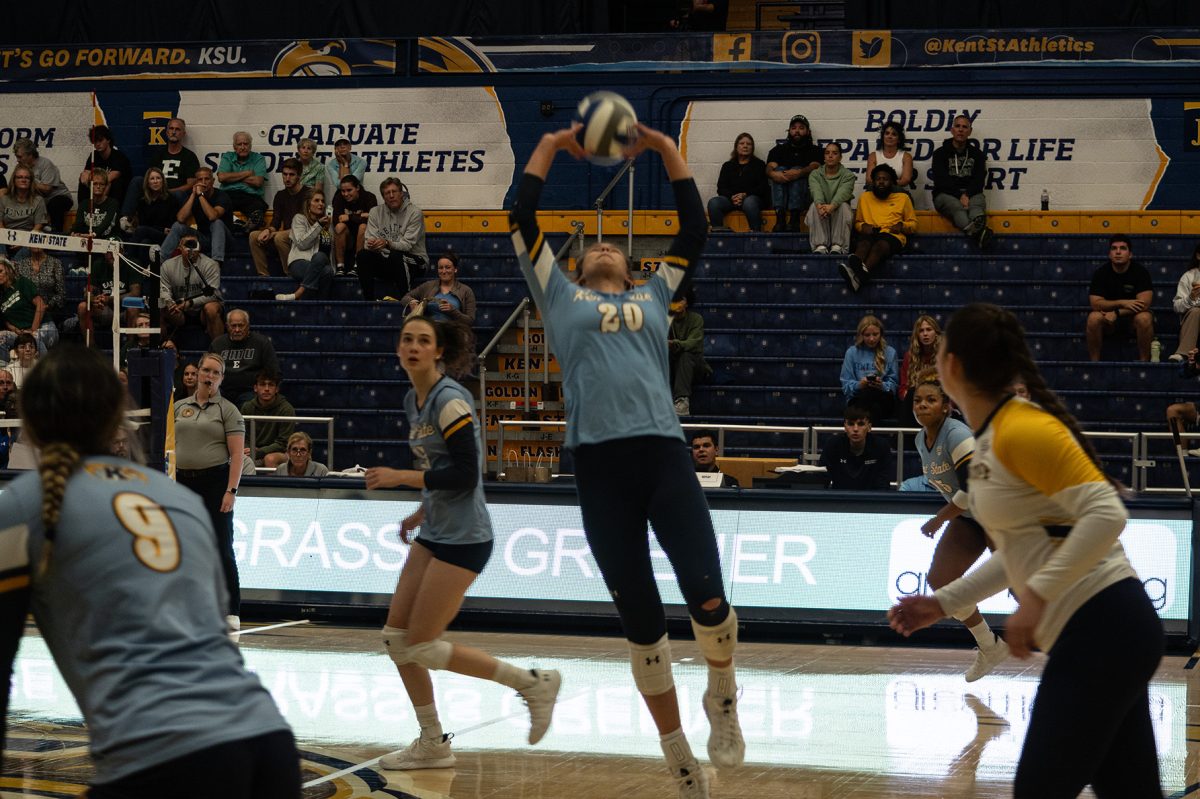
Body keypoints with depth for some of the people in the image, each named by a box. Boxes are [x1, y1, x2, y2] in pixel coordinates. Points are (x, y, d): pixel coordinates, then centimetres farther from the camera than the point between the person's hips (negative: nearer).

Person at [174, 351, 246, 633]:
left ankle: (232, 613, -2)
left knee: (221, 549, -5)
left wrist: (231, 491, -15)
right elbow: (170, 448, 15)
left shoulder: (227, 410, 0)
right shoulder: (180, 407, 13)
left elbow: (236, 454, -6)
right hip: (184, 482, 5)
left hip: (215, 483, -5)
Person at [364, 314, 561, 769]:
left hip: (463, 540, -9)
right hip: (433, 535, 9)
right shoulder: (413, 401, 11)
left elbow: (465, 475, -21)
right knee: (396, 637, 6)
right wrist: (422, 512, 15)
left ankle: (532, 683, 4)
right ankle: (432, 745, 17)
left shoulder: (449, 400, -16)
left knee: (419, 646, -7)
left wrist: (399, 477, -18)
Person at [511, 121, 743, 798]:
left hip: (664, 454, 0)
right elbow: (522, 219, 18)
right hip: (599, 463, 0)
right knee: (643, 624, 2)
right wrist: (551, 146, 22)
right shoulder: (562, 296, 21)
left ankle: (723, 697, 16)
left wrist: (667, 150, 23)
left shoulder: (654, 296, 24)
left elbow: (696, 231, 23)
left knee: (708, 599, -15)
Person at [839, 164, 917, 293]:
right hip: (869, 234, 2)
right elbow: (857, 221, 27)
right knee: (864, 242, -38)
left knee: (880, 244, -40)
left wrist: (902, 226, -3)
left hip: (892, 235, -2)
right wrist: (863, 226, 3)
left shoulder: (903, 198, 21)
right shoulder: (865, 197, 26)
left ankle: (861, 275, -72)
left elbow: (913, 224, 19)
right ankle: (854, 264, -75)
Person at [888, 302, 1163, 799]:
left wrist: (1037, 598, -25)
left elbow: (1106, 515, -22)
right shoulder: (989, 440, 14)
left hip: (1103, 628, -9)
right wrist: (943, 603, 19)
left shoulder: (1022, 430, -15)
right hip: (1093, 632, 9)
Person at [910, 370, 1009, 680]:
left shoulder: (957, 435, -24)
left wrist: (940, 520, -20)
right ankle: (990, 648, 17)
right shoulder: (922, 439, 3)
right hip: (968, 517, 9)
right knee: (939, 579, 2)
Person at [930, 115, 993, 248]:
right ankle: (976, 232, -73)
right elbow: (941, 181, 0)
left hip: (971, 194, 2)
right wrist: (960, 196, -13)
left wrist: (967, 195, -14)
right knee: (958, 208, -38)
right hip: (945, 195, -2)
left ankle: (978, 225, -74)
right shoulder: (940, 153, 12)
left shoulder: (976, 153, 20)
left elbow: (979, 180, 7)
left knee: (978, 202, -36)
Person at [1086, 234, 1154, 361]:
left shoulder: (1140, 271, -10)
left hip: (1132, 318, -1)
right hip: (1107, 318, 1)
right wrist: (1122, 303, -26)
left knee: (1144, 318, -34)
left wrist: (1116, 313, -24)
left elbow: (1144, 303, -20)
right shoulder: (1100, 273, -6)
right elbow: (1095, 303, -15)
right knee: (1093, 318, -31)